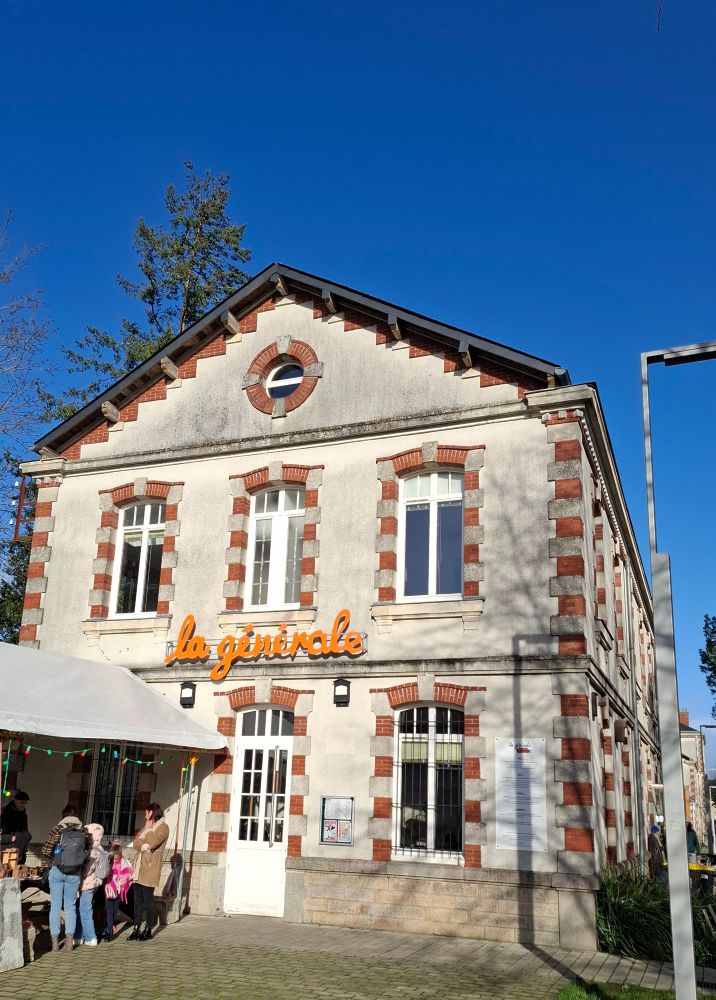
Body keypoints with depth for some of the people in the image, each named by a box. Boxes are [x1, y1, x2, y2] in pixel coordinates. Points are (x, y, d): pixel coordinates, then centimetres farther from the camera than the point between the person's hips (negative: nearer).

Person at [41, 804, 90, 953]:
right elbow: (87, 851, 2)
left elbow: (46, 851, -9)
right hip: (75, 873, 2)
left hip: (57, 871, -2)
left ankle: (55, 942, 9)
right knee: (70, 906, 12)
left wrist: (49, 863, 9)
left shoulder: (57, 829, -7)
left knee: (55, 906, 8)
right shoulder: (83, 831, -1)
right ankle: (69, 941, 6)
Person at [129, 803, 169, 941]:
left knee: (148, 900, -1)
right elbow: (135, 842, 10)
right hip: (139, 868, 7)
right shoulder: (147, 826, 21)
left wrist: (148, 830, -4)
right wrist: (144, 845, -9)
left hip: (150, 869, -7)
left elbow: (152, 843, -19)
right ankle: (136, 930, 13)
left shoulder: (163, 827, -5)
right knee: (137, 900, 7)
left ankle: (148, 930, 9)